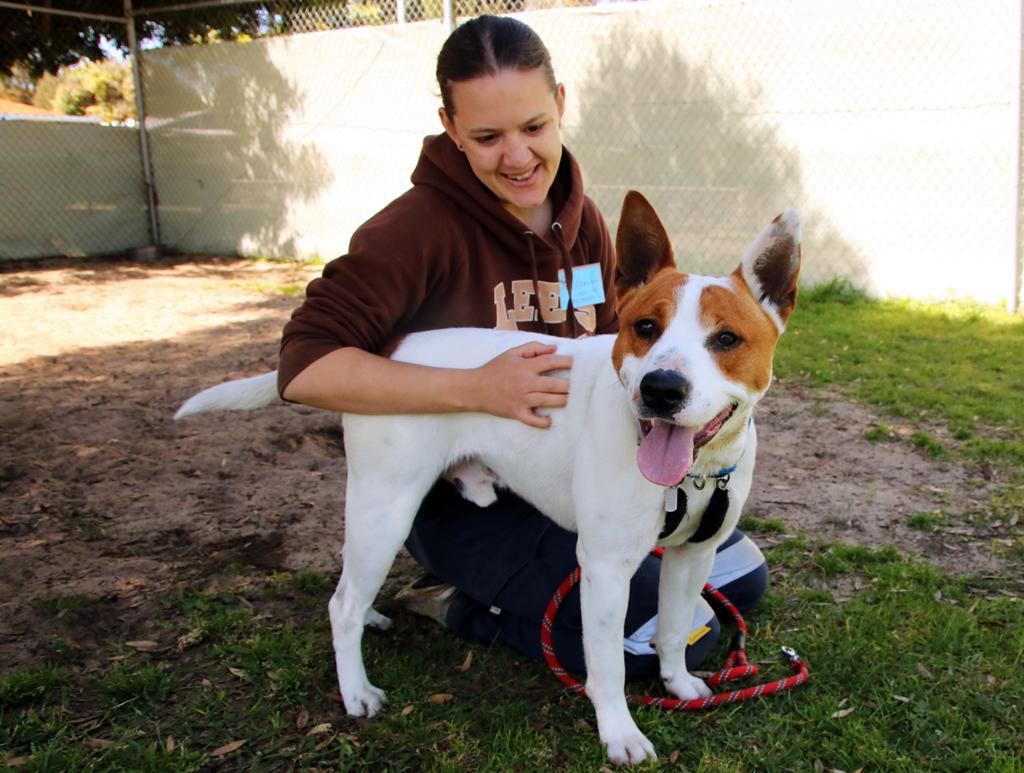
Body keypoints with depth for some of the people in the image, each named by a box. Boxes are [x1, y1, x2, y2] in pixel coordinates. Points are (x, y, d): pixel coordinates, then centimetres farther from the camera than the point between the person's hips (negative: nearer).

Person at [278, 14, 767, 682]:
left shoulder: (581, 219, 1)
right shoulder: (421, 226, -21)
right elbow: (306, 365, -30)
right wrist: (477, 389, -37)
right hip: (462, 498, -7)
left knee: (744, 578, 13)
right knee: (673, 637, -17)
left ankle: (526, 581, 16)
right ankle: (466, 604, 1)